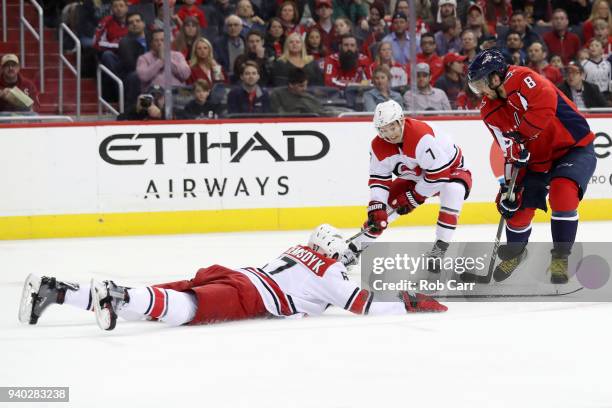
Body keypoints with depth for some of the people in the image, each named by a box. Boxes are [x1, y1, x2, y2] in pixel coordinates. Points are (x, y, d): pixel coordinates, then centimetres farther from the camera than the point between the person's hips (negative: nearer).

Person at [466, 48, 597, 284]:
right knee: (519, 205, 5)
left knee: (562, 191, -30)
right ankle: (515, 251, 36)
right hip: (537, 160, 7)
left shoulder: (522, 79, -23)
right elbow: (510, 152, -2)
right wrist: (509, 186, -11)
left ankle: (560, 259, -17)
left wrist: (519, 134, -34)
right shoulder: (489, 111, 0)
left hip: (574, 147, -7)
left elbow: (545, 107, -40)